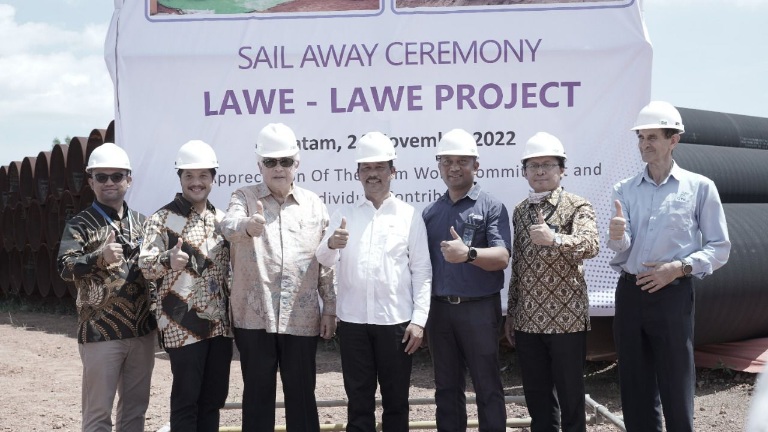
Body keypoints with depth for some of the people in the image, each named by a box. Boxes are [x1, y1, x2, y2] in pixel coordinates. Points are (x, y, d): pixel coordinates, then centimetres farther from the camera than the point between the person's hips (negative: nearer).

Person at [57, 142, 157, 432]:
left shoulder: (142, 222, 10)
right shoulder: (80, 224, -4)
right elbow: (65, 268, -16)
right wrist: (100, 257, -33)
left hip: (143, 329, 5)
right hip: (100, 331, -5)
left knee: (136, 405, 14)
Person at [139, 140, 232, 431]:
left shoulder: (221, 219, 11)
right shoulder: (162, 219, -6)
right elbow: (145, 266, -16)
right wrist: (167, 260, -35)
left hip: (220, 323, 6)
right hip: (183, 324, -5)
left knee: (214, 397, 12)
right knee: (186, 398, 1)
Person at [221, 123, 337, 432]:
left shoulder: (314, 204, 7)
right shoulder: (244, 198, 2)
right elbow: (228, 226, -21)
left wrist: (330, 309, 4)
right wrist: (247, 225, -43)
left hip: (302, 319, 1)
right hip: (254, 317, -1)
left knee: (301, 394, 11)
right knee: (257, 394, 10)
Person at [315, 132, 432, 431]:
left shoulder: (410, 216, 3)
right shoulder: (344, 215, 7)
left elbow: (421, 271, 0)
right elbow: (325, 260, -3)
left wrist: (419, 319, -6)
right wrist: (331, 244, -26)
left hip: (396, 320, -1)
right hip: (353, 320, 1)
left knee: (396, 399, 10)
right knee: (358, 400, 9)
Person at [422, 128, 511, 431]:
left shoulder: (491, 207, -4)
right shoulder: (430, 212, 10)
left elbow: (502, 258, -15)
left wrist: (469, 253, -33)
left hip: (479, 307, -4)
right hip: (439, 308, 4)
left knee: (487, 387, 5)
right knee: (446, 387, 14)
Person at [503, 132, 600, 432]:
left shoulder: (577, 206, -4)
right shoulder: (520, 211, 12)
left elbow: (591, 245, -24)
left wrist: (554, 239, -41)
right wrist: (511, 314, 14)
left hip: (566, 319, -5)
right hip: (528, 321, 5)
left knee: (570, 397, 5)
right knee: (536, 397, 12)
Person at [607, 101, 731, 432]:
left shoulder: (699, 187, -1)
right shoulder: (625, 189, 7)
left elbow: (720, 248, -1)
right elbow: (621, 249, -3)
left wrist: (679, 267, -15)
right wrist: (616, 237, -26)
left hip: (672, 294, -3)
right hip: (630, 293, 3)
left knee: (676, 389, 2)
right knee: (634, 389, 11)